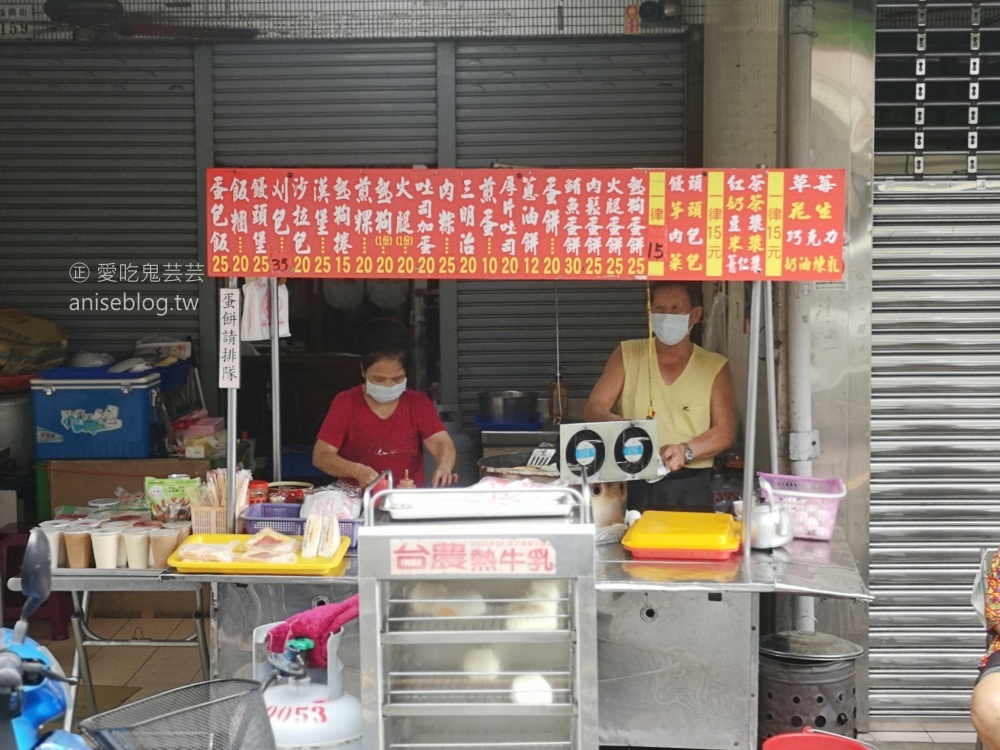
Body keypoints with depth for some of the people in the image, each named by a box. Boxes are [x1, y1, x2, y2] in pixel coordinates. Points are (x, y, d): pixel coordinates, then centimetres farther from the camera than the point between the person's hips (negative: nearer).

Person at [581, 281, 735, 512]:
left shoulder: (715, 367, 6)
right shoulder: (627, 355, 9)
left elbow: (725, 432, 0)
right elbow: (593, 408, 3)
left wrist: (686, 451, -17)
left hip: (690, 488, 0)